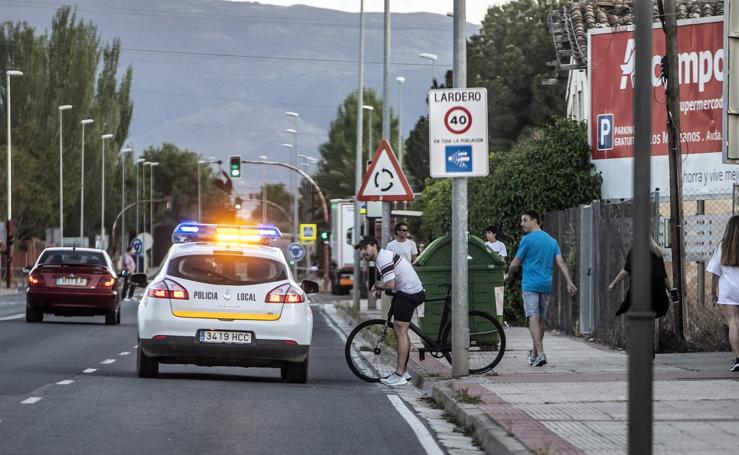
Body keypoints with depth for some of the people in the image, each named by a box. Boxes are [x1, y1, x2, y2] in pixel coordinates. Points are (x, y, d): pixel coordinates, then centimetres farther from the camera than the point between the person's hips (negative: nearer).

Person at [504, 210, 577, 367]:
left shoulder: (527, 239, -6)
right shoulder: (552, 241, 13)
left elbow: (516, 263, -2)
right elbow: (561, 262, 5)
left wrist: (509, 276, 17)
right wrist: (569, 283, 0)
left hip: (530, 284, -6)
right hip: (546, 285, 6)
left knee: (533, 318, -12)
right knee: (540, 319, 16)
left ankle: (540, 354, -25)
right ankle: (535, 353, 29)